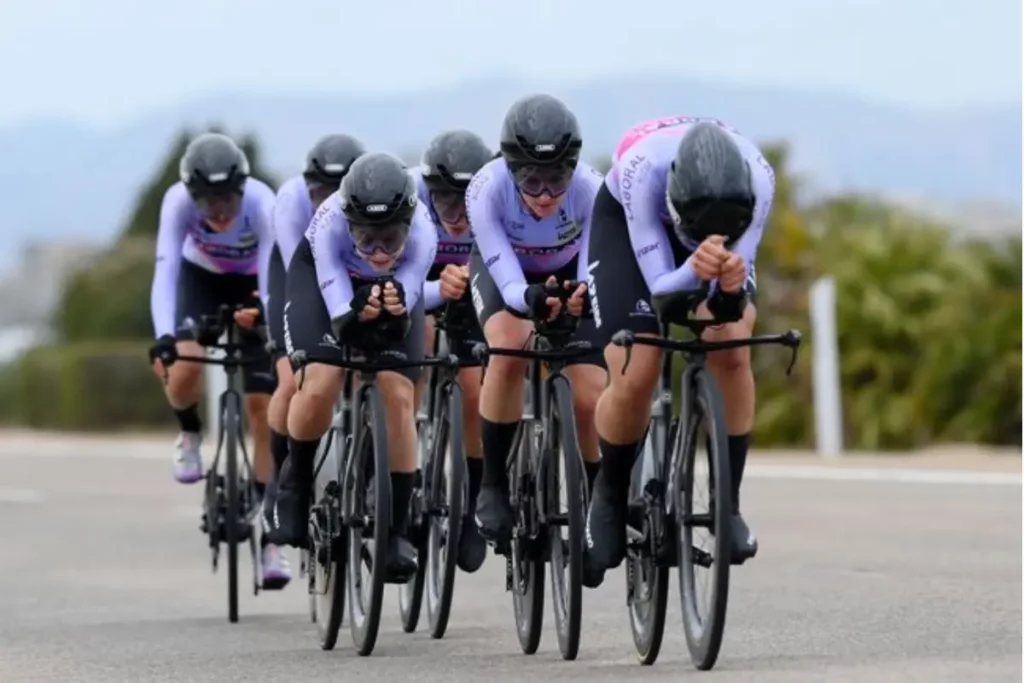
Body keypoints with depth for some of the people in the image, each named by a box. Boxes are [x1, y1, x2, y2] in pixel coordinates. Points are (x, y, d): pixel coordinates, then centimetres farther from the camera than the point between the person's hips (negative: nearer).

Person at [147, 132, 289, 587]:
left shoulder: (261, 204, -35)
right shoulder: (178, 201, -32)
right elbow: (165, 272, -38)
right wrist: (163, 336, -51)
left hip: (254, 284, -1)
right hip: (202, 279, 1)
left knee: (261, 406, -9)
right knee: (184, 370, -28)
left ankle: (270, 536, -4)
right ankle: (190, 433, 10)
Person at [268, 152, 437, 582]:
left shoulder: (421, 235, -36)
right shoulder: (330, 225, -39)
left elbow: (401, 326, -34)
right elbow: (340, 319, -38)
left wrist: (397, 309, -58)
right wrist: (358, 314, -61)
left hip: (394, 287, 1)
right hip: (322, 277, -1)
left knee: (399, 395, -16)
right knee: (318, 387, -22)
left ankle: (398, 530, -5)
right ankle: (295, 483, 7)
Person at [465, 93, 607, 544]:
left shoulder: (590, 190, -35)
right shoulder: (488, 190, -36)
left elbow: (594, 272, -37)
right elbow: (508, 284, -37)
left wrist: (585, 297, -61)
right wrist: (531, 299, -60)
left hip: (569, 274, 1)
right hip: (503, 271, -1)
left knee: (592, 398, -14)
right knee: (509, 348, -33)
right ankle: (493, 486, -18)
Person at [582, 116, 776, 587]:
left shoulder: (756, 179, -36)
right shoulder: (644, 168, -42)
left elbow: (734, 299, -29)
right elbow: (659, 287, -37)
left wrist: (732, 286, -52)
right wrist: (694, 270, -59)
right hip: (627, 223, -2)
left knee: (733, 351, -23)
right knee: (635, 377, -16)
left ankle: (728, 503, -9)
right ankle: (611, 496, 12)